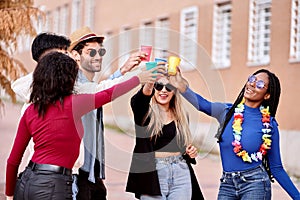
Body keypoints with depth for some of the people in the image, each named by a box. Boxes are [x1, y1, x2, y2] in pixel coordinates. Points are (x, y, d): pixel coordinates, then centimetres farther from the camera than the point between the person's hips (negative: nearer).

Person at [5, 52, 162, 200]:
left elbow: (13, 160, 9)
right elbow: (108, 94, 8)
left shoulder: (30, 111, 7)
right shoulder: (72, 104, -7)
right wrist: (138, 79, 23)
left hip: (26, 182, 6)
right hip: (52, 185, -6)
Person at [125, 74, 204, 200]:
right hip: (152, 175, -3)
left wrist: (190, 152, 2)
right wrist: (149, 84, -45)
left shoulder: (181, 116, 14)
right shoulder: (145, 112, 1)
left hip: (180, 173, 4)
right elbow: (138, 100, -24)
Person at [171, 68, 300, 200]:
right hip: (227, 185, 2)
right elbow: (203, 104, -20)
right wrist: (182, 87, -38)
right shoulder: (227, 111, 2)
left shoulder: (270, 125, -2)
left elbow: (276, 168, 3)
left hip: (255, 184, -2)